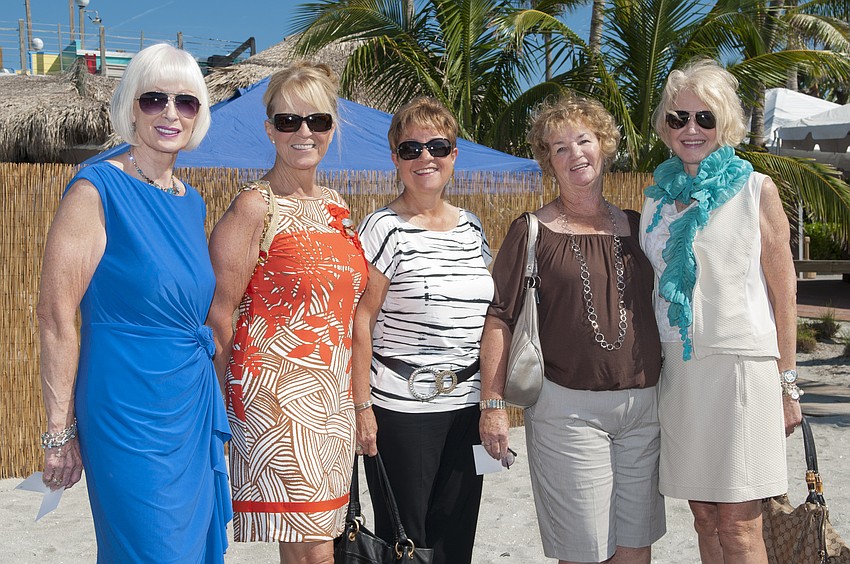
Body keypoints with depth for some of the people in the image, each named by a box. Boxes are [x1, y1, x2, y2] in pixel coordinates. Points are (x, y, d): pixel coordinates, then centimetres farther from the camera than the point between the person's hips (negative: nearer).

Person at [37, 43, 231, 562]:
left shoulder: (192, 202, 10)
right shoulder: (98, 189, -12)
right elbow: (56, 316, -14)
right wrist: (61, 432, -14)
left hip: (194, 405, 7)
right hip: (129, 410, -7)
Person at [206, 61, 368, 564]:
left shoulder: (335, 205, 13)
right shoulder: (255, 207, -9)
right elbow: (218, 312, -10)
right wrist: (233, 394, -7)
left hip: (333, 395, 7)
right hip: (277, 395, -7)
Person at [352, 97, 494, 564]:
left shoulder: (472, 226, 10)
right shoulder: (384, 228, -8)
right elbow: (360, 321, -10)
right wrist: (361, 406, -14)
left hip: (468, 405, 6)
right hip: (401, 408, -5)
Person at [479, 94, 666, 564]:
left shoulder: (635, 226, 11)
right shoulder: (532, 232, -2)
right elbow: (499, 320, -5)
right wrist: (492, 404, -11)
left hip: (643, 404, 4)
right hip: (569, 408, -4)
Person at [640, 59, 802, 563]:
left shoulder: (755, 190, 0)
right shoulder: (659, 197, 12)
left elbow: (783, 289, -1)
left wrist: (787, 382, -3)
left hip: (741, 361, -4)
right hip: (677, 366, 4)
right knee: (704, 515, 9)